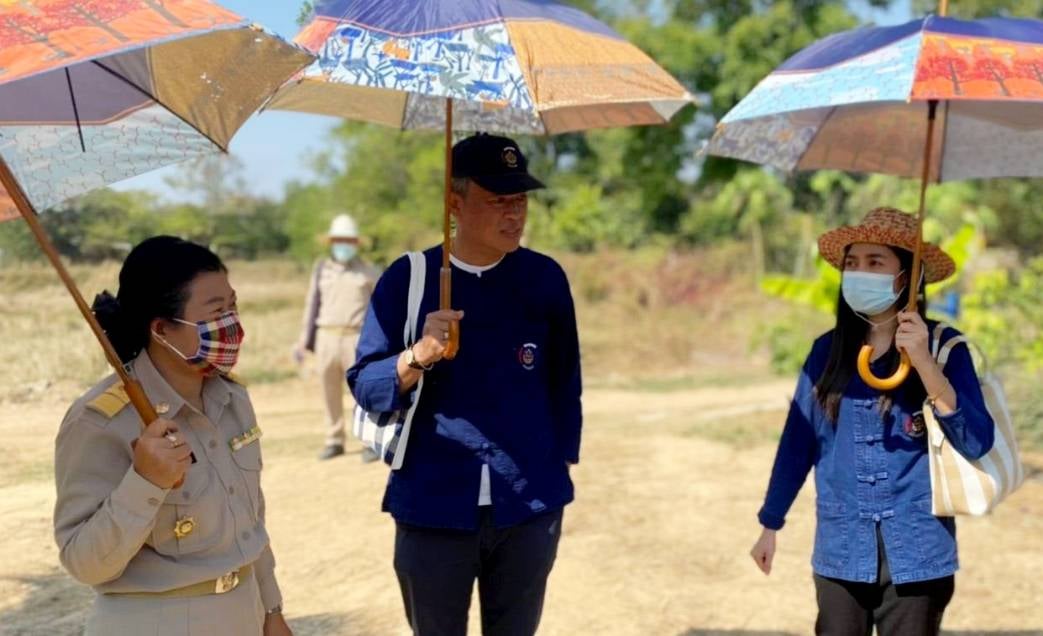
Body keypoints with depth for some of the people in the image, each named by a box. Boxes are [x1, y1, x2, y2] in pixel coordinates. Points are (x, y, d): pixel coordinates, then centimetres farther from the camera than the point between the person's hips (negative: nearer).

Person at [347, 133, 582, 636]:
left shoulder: (545, 277, 2)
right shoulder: (407, 279, -3)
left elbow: (564, 382, 10)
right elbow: (364, 387, -5)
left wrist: (561, 462, 8)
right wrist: (420, 355, -21)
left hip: (529, 508, 1)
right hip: (432, 508, -1)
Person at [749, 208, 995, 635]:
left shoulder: (942, 345, -6)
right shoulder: (828, 351, 4)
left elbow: (977, 443, -16)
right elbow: (798, 441, 10)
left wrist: (924, 363, -25)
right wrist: (770, 524, 12)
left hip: (917, 555, -3)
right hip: (840, 552, 3)